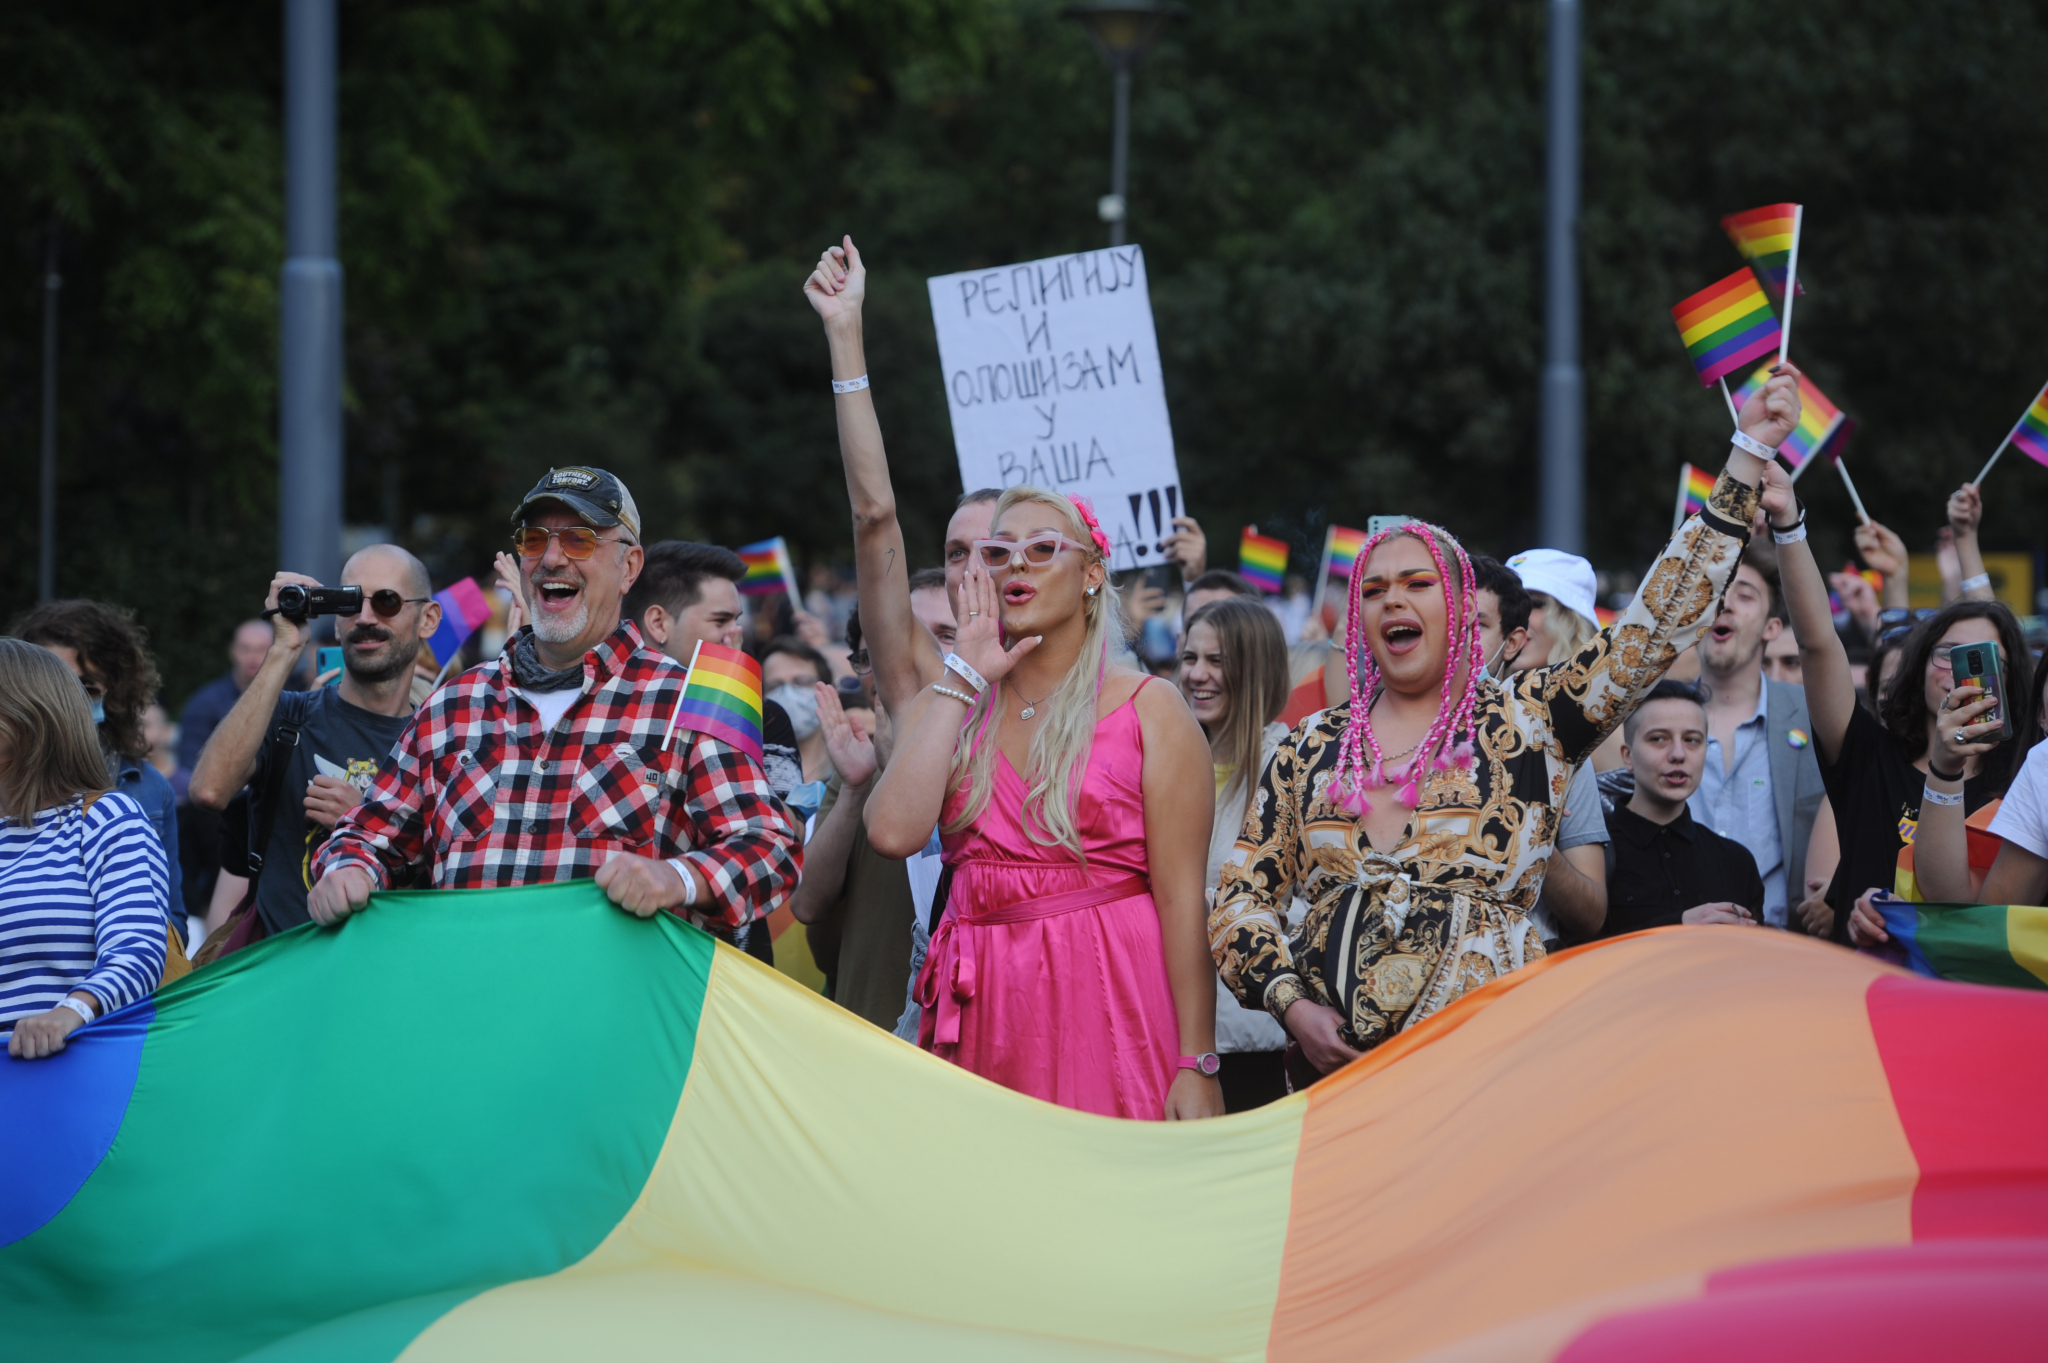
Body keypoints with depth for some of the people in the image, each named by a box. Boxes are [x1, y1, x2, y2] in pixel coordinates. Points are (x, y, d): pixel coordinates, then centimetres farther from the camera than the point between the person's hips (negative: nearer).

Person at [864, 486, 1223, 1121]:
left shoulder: (1148, 709, 1)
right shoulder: (955, 709, 13)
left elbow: (1183, 899, -6)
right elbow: (893, 832, -7)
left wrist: (1197, 1066, -14)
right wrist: (963, 678, 0)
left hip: (1109, 998, -3)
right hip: (982, 1008, 3)